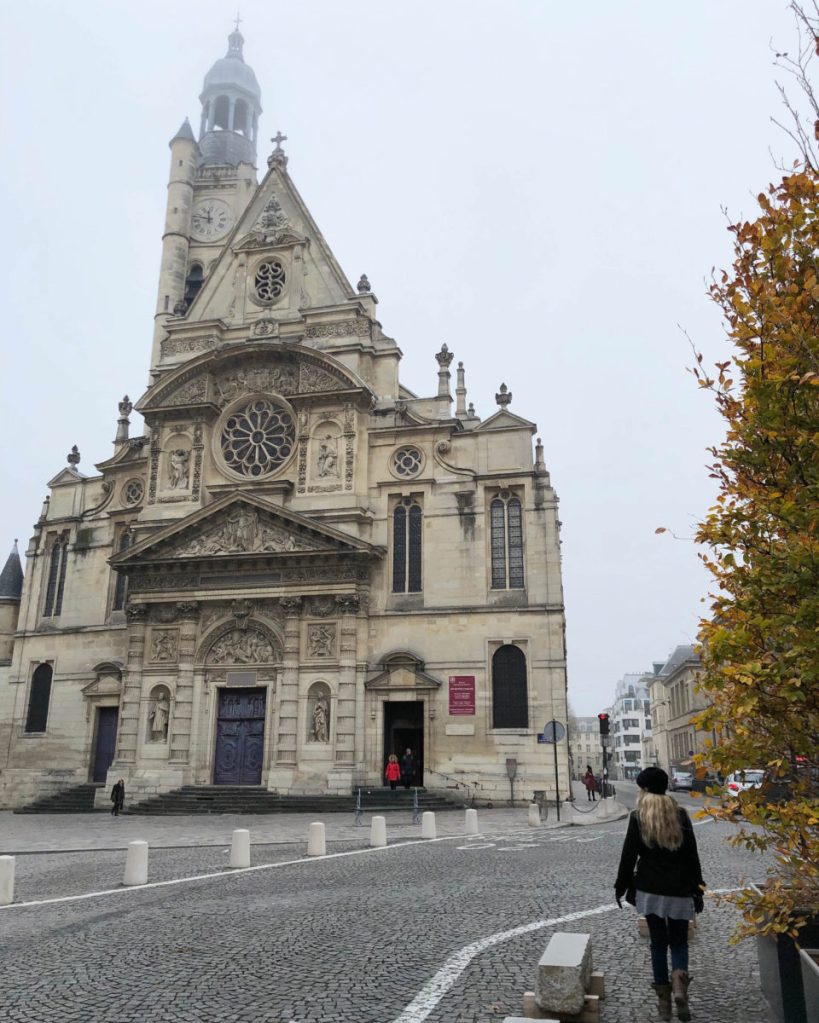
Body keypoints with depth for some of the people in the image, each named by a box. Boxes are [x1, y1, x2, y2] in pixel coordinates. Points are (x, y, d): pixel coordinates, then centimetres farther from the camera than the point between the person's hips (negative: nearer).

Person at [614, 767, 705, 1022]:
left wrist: (621, 887, 6)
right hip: (679, 891, 1)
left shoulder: (638, 817, -7)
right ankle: (679, 982, -13)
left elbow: (628, 855, -5)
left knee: (658, 942, 12)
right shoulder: (681, 815, -2)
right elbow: (692, 855, 0)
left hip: (650, 890, -1)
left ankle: (664, 1001, 14)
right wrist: (697, 889, 9)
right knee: (679, 941, 13)